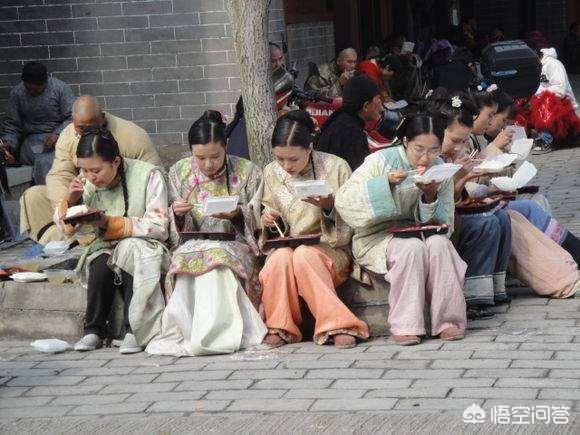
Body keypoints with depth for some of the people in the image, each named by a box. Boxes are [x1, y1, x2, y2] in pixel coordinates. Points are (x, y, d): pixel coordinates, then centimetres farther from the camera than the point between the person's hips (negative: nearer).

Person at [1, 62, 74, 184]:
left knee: (44, 163, -33)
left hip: (57, 138, -2)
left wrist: (57, 133, -20)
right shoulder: (16, 93, 4)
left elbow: (72, 118, -4)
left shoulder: (61, 88, -4)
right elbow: (12, 126, 7)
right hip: (31, 139, 2)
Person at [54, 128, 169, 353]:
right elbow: (66, 228, 8)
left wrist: (108, 223, -26)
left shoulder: (148, 175, -12)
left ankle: (133, 330, -30)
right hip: (104, 250, 3)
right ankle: (93, 330, -18)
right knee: (100, 266, -31)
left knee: (130, 249, -36)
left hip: (144, 249, -3)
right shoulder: (86, 182, 1)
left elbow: (158, 227, -18)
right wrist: (71, 200, -14)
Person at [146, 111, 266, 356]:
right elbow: (175, 230, 12)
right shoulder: (178, 173, 10)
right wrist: (177, 215, -13)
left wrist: (237, 214, -17)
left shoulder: (247, 173, 5)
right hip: (191, 244, 2)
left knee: (218, 257, -37)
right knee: (186, 260, -35)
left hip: (233, 244, -1)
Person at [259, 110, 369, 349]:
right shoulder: (271, 173, 7)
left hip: (329, 248, -2)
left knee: (304, 255, -36)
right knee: (281, 257, -33)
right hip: (285, 246, 3)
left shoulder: (335, 167, -3)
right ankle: (280, 327, -22)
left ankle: (335, 325, -32)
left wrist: (329, 206, -21)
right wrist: (268, 222, -6)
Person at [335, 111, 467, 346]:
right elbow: (343, 200, -15)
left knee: (439, 244, -29)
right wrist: (386, 182, -25)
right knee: (412, 248, -33)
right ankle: (405, 326, -28)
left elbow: (446, 225, 3)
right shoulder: (381, 161, -8)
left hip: (417, 233, 4)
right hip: (377, 238, -4)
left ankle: (447, 321, -23)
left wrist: (431, 196, -17)